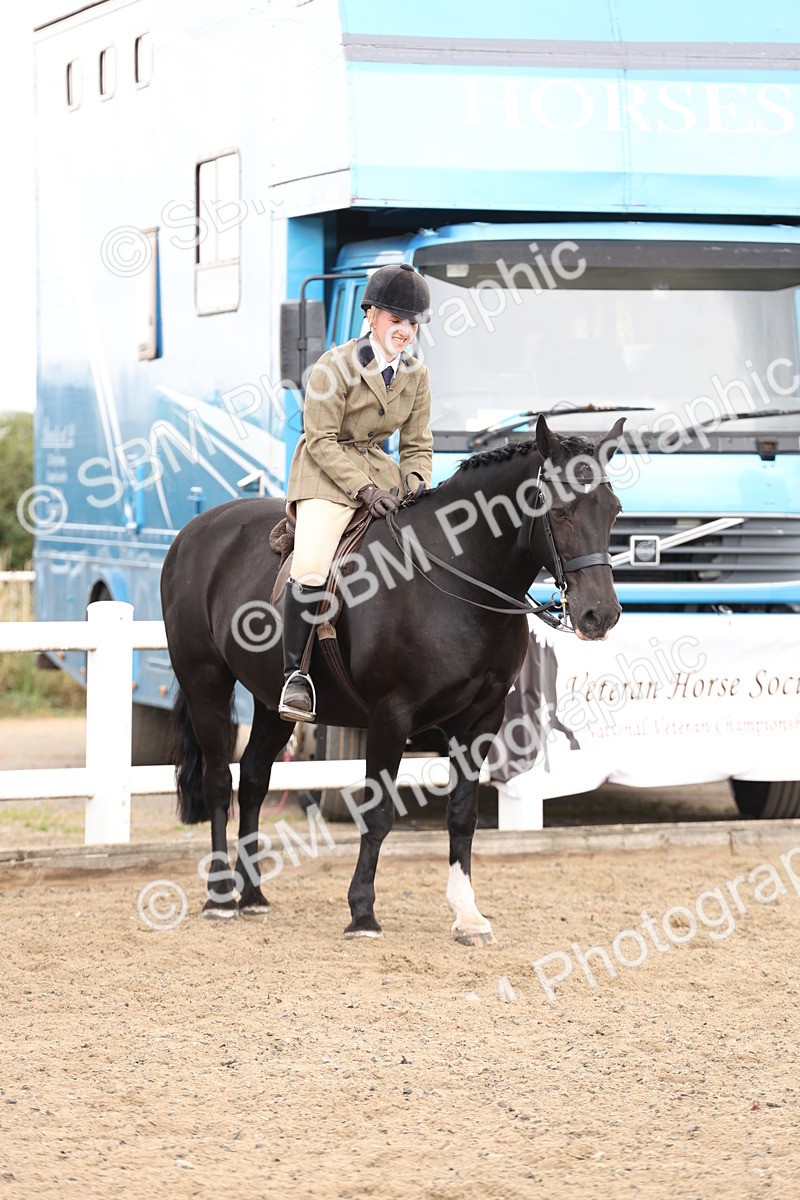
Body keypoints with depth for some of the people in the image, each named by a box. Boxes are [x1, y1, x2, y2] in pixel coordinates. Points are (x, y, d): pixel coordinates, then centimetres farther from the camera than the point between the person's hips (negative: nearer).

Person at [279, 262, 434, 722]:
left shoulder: (416, 376, 7)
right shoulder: (336, 366, -11)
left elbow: (418, 446, 12)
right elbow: (321, 440, -13)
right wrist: (364, 490, -21)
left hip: (380, 472, 6)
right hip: (328, 473, -6)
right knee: (311, 567, -27)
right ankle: (295, 674, -15)